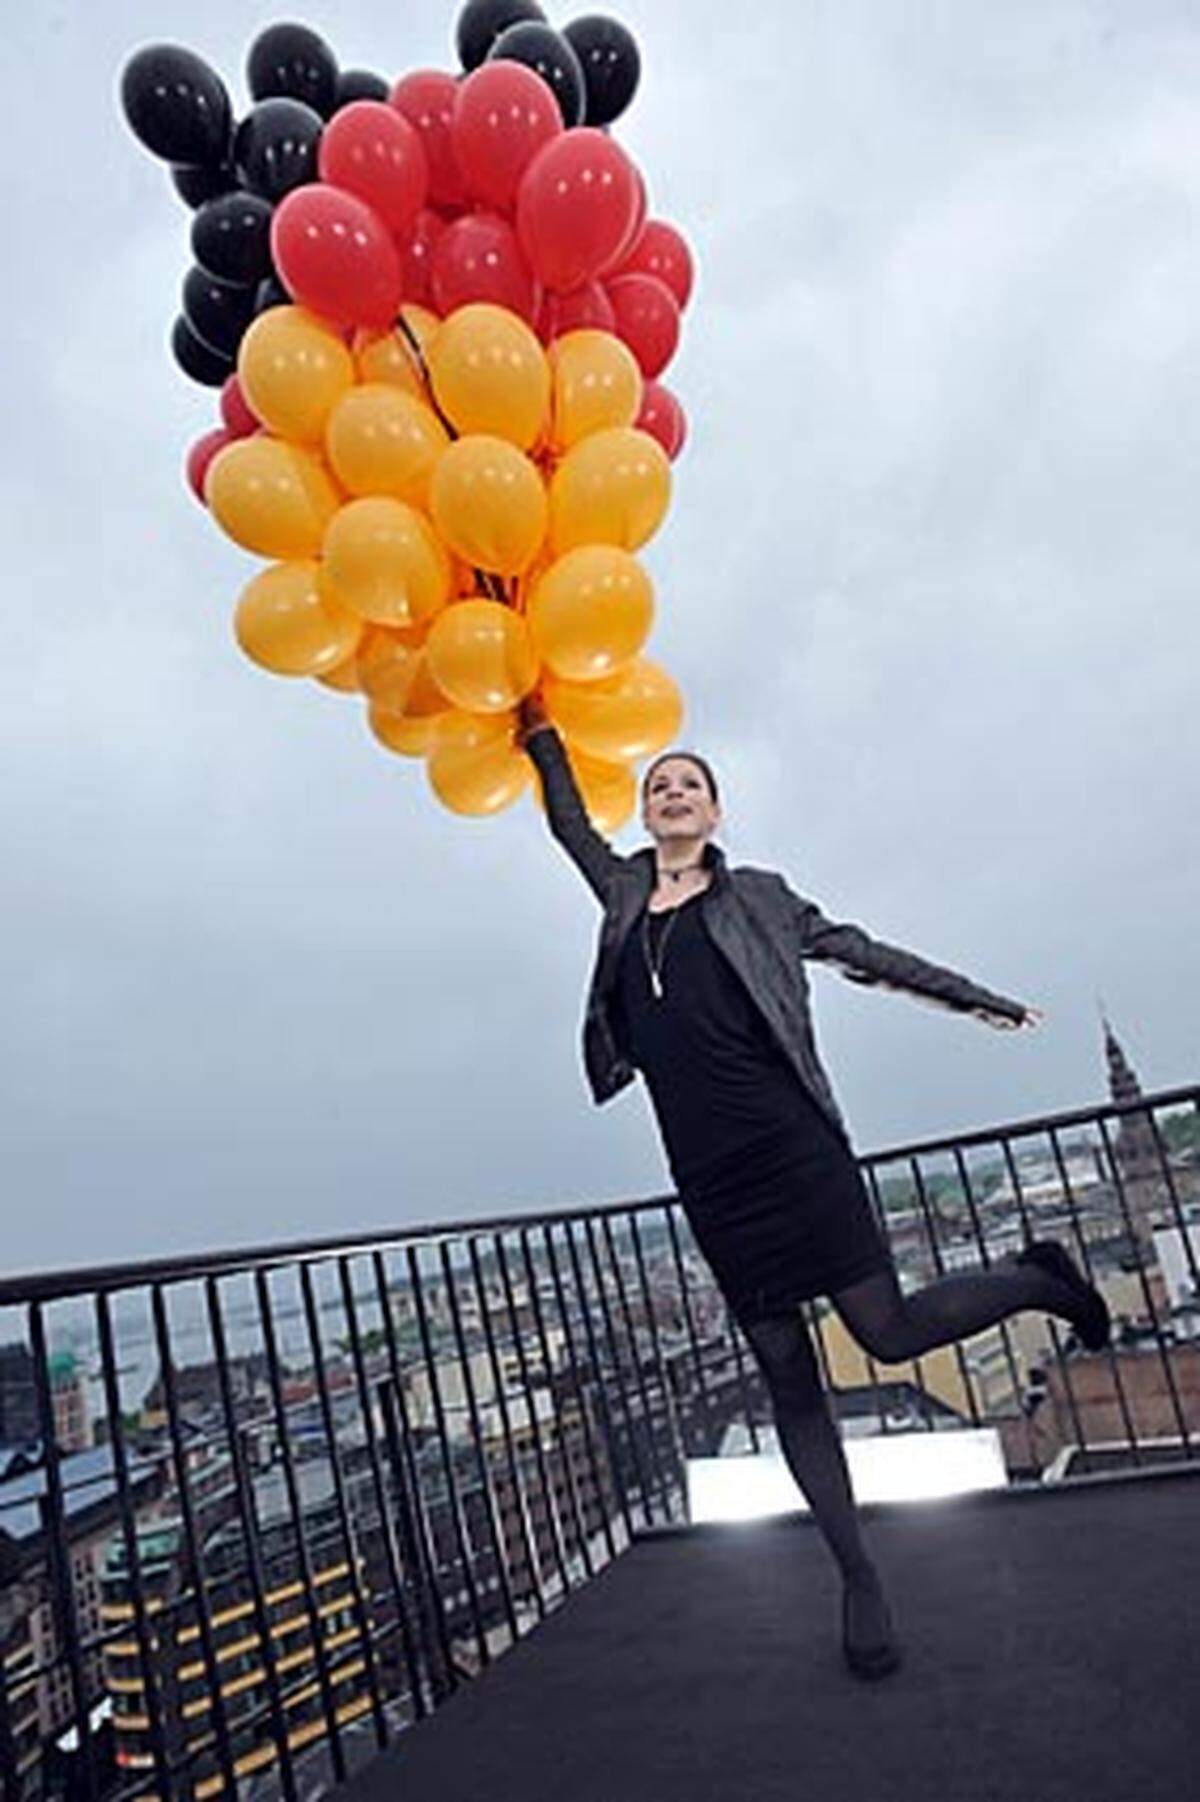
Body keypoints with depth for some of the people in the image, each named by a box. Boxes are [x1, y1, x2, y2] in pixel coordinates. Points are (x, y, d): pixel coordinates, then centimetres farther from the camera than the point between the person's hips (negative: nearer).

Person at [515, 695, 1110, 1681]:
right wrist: (542, 733, 25)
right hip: (708, 1175, 3)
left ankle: (1035, 1277, 23)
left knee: (887, 1330, -6)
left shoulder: (757, 893, 7)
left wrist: (979, 999, 15)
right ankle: (860, 1580, 17)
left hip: (791, 1146, -3)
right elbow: (571, 824, 28)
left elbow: (863, 952, 12)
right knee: (786, 1372, 5)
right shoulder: (623, 889, 14)